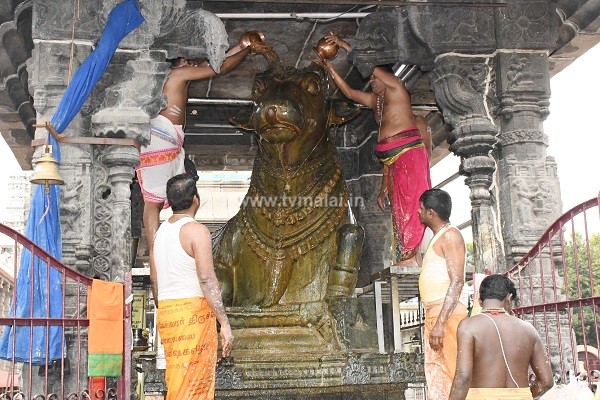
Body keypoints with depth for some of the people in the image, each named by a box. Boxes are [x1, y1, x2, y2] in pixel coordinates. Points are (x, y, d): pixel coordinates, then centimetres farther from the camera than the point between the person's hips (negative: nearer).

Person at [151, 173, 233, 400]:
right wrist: (225, 323, -17)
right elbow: (207, 280, -17)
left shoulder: (161, 231, 14)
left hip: (166, 311, 7)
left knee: (176, 379, 13)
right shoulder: (196, 230, -9)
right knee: (194, 382, -3)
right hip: (193, 310, -7)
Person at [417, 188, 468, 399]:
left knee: (451, 373, -9)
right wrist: (434, 322, 17)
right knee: (436, 377, 8)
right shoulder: (438, 238, 21)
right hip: (434, 315, 9)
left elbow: (457, 282, -16)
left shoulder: (450, 236, -7)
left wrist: (440, 323, -23)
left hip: (447, 315, -9)